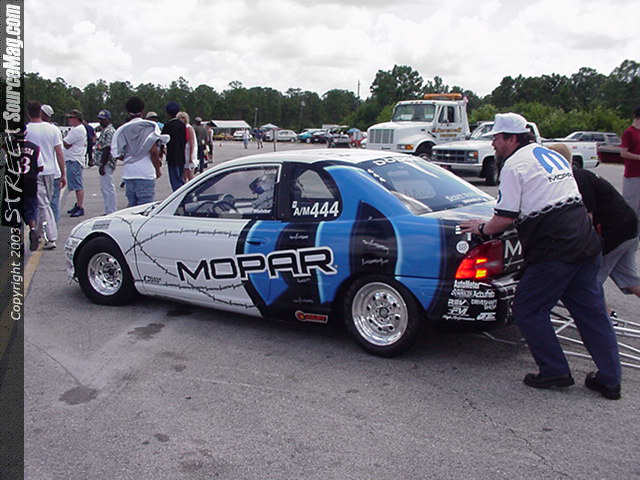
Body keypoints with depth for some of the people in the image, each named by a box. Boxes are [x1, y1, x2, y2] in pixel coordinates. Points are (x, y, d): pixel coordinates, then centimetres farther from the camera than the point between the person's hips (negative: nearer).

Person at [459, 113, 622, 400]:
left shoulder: (515, 165, -6)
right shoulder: (552, 155, 21)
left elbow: (505, 218, -12)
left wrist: (482, 228, 6)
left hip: (553, 251, -9)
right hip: (586, 244, 9)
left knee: (528, 311, 4)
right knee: (590, 310, 13)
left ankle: (555, 372, 9)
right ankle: (609, 380, 19)